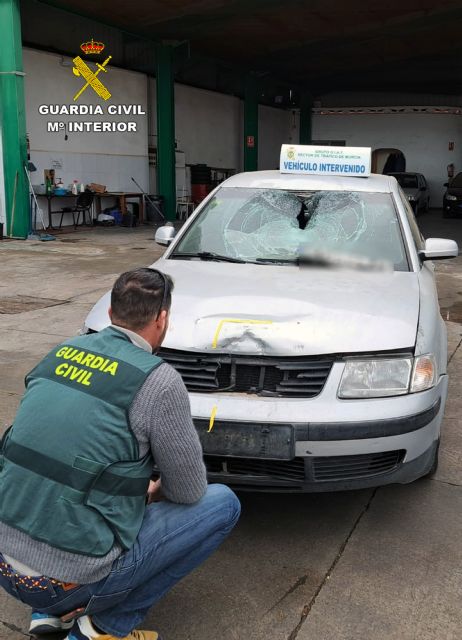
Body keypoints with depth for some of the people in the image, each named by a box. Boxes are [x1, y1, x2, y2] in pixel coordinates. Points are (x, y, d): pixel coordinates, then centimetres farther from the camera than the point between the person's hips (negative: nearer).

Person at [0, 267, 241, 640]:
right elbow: (189, 491, -3)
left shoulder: (60, 353, 6)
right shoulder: (159, 380, -14)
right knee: (223, 503, 6)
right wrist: (157, 489, 20)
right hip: (72, 577, -7)